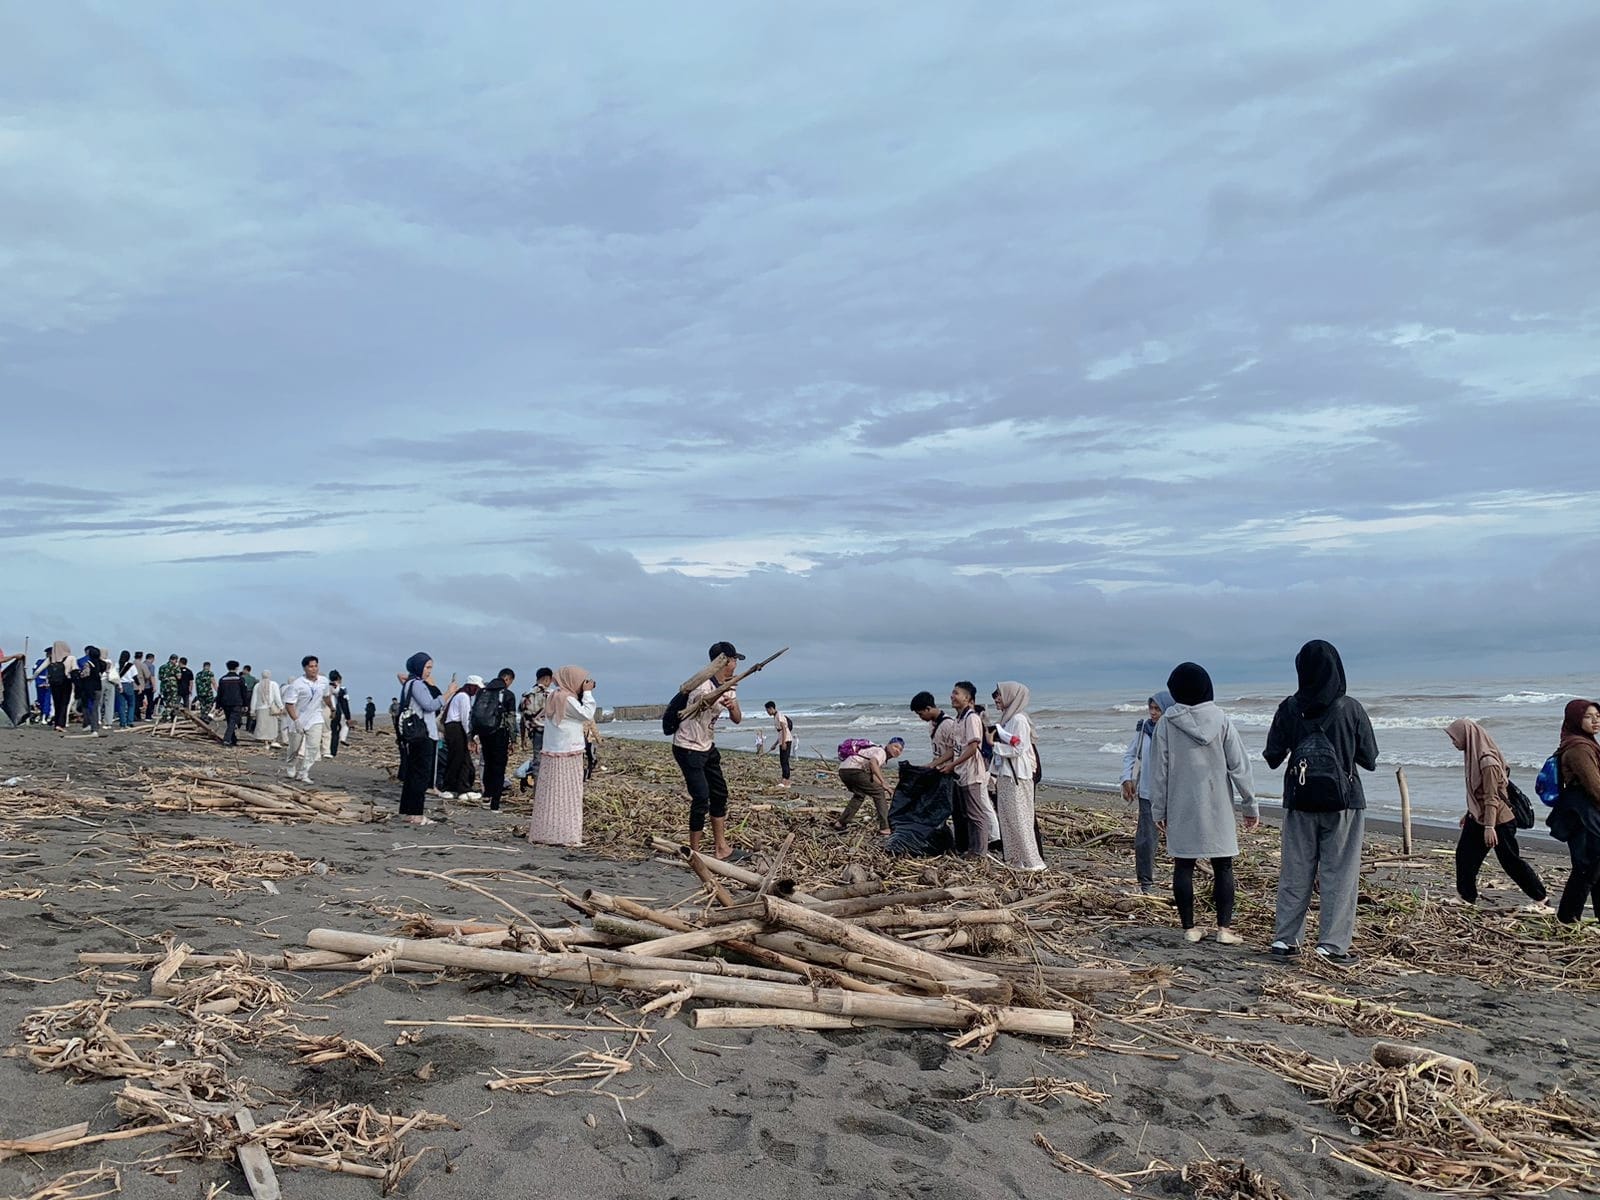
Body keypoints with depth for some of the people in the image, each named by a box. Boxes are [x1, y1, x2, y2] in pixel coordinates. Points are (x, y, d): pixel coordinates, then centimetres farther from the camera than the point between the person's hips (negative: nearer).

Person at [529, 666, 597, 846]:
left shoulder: (554, 696, 13)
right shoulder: (566, 698, -16)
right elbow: (587, 714, -14)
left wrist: (585, 693, 11)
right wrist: (587, 693, -6)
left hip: (552, 752, 9)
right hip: (567, 753, -9)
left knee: (551, 794, 10)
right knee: (566, 795, -5)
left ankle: (544, 832, 14)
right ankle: (563, 835, -3)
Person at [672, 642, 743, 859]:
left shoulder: (729, 687, 5)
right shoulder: (705, 685, -23)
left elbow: (737, 719, 5)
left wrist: (732, 707, -18)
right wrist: (721, 692, -64)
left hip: (707, 747, 9)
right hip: (688, 749, -9)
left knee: (719, 793, 13)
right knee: (701, 798, -14)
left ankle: (720, 846, 24)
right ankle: (694, 852, -3)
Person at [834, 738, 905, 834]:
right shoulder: (881, 752, -5)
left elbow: (873, 776, 24)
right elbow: (872, 762, -26)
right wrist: (883, 783, -29)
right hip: (853, 770, -10)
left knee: (859, 795, 31)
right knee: (879, 793, -5)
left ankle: (841, 823, 30)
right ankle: (885, 829, -10)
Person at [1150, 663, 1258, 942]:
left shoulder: (1166, 723, -4)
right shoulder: (1220, 720, -4)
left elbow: (1159, 770, -1)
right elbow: (1239, 766, -2)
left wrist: (1158, 809, 7)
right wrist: (1250, 805, 6)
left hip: (1180, 808, 0)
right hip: (1217, 807, 0)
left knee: (1183, 866, 7)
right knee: (1223, 866, 8)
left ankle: (1189, 927, 10)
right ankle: (1224, 927, 6)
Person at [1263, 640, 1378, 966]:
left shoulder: (1289, 708, -4)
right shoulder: (1351, 709, -8)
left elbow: (1272, 756, 1)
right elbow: (1370, 760, -1)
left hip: (1300, 802, 2)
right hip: (1343, 802, -2)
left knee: (1295, 871, 10)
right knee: (1339, 874, 4)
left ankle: (1284, 938, 13)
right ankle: (1332, 943, 1)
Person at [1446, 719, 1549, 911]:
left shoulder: (1487, 761, -24)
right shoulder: (1474, 756, 5)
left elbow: (1492, 797, -25)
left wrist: (1489, 826, -25)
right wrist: (1469, 813, 24)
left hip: (1498, 820, -10)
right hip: (1477, 818, 10)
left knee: (1511, 861, 0)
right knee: (1464, 855, 12)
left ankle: (1541, 900, 13)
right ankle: (1466, 897, 22)